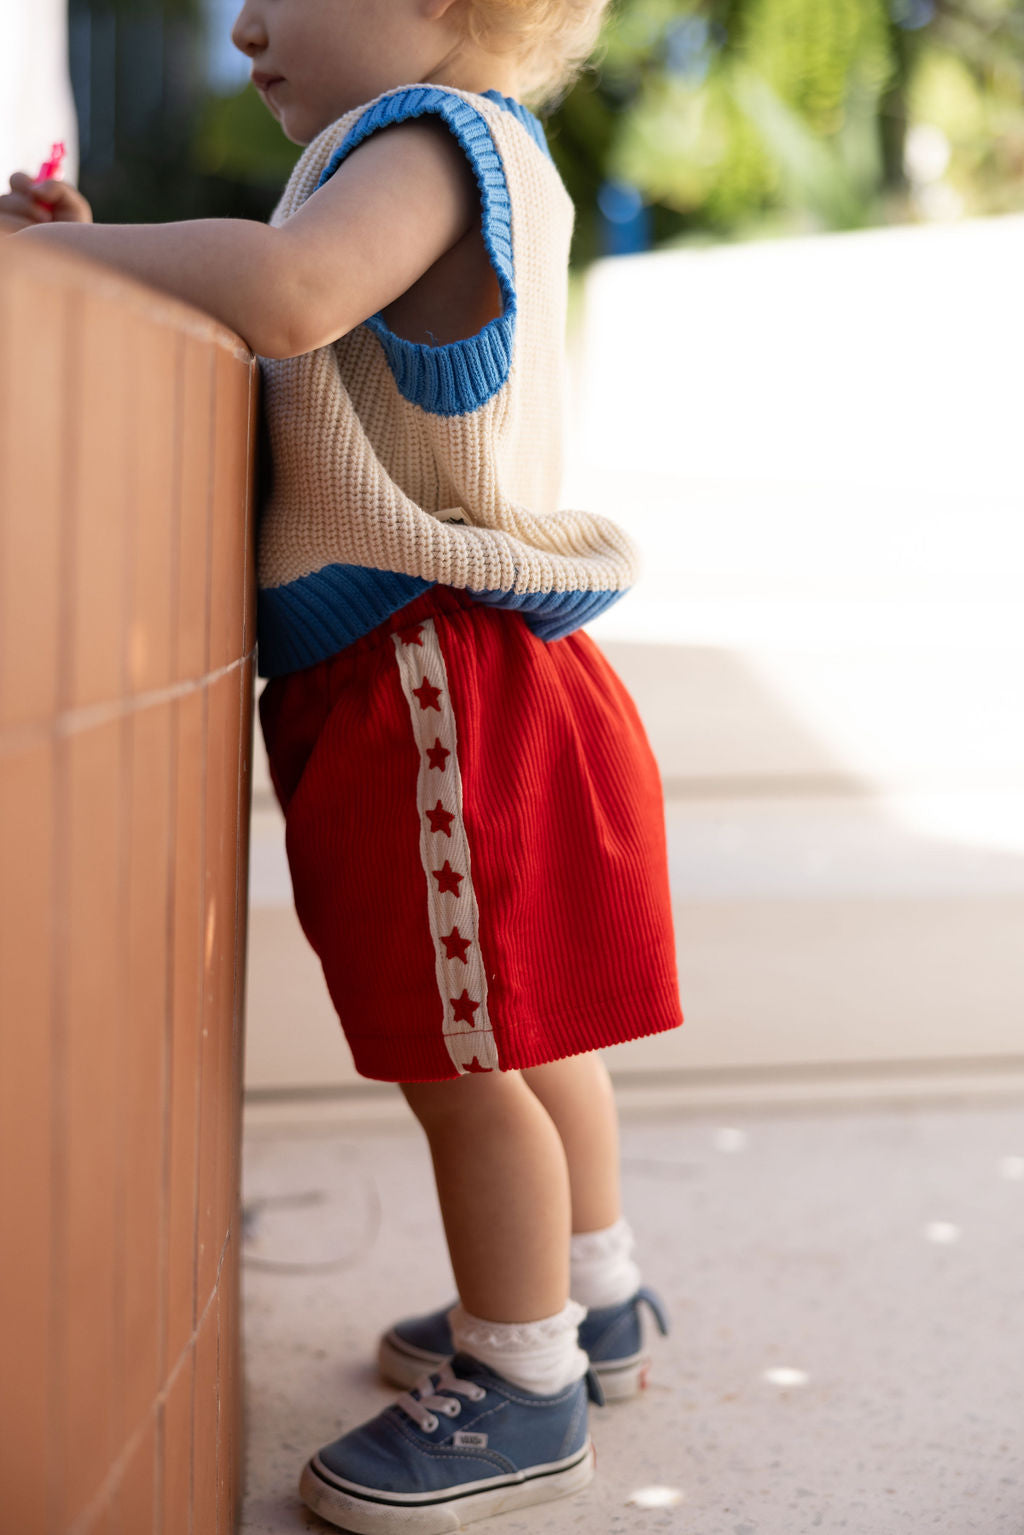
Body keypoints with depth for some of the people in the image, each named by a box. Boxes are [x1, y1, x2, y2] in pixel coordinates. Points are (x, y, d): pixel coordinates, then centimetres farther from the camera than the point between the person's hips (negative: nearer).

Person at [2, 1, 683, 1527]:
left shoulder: (437, 137, -12)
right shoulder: (446, 173, 19)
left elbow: (288, 291, -32)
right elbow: (290, 352, 15)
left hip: (445, 701, -10)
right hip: (449, 693, 10)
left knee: (466, 1066, 2)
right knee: (516, 1032, 22)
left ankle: (525, 1388, 18)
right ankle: (591, 1299, 39)